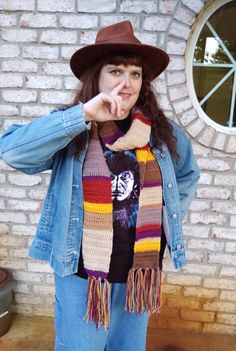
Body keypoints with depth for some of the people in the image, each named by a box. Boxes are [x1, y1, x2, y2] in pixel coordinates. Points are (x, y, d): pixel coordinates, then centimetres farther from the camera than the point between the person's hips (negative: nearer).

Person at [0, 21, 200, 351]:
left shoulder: (161, 130, -2)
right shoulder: (71, 131, -11)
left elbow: (188, 174, 15)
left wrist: (168, 218, 6)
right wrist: (83, 115, -31)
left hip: (140, 271, 4)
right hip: (83, 274, -3)